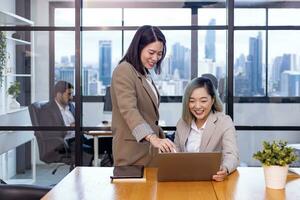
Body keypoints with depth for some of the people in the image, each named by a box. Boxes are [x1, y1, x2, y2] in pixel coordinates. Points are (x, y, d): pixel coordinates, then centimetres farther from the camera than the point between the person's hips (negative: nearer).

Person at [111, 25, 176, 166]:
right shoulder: (124, 71, -13)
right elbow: (129, 111, -27)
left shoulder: (145, 75, 15)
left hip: (148, 149, 8)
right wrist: (153, 138, -39)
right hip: (132, 152, -8)